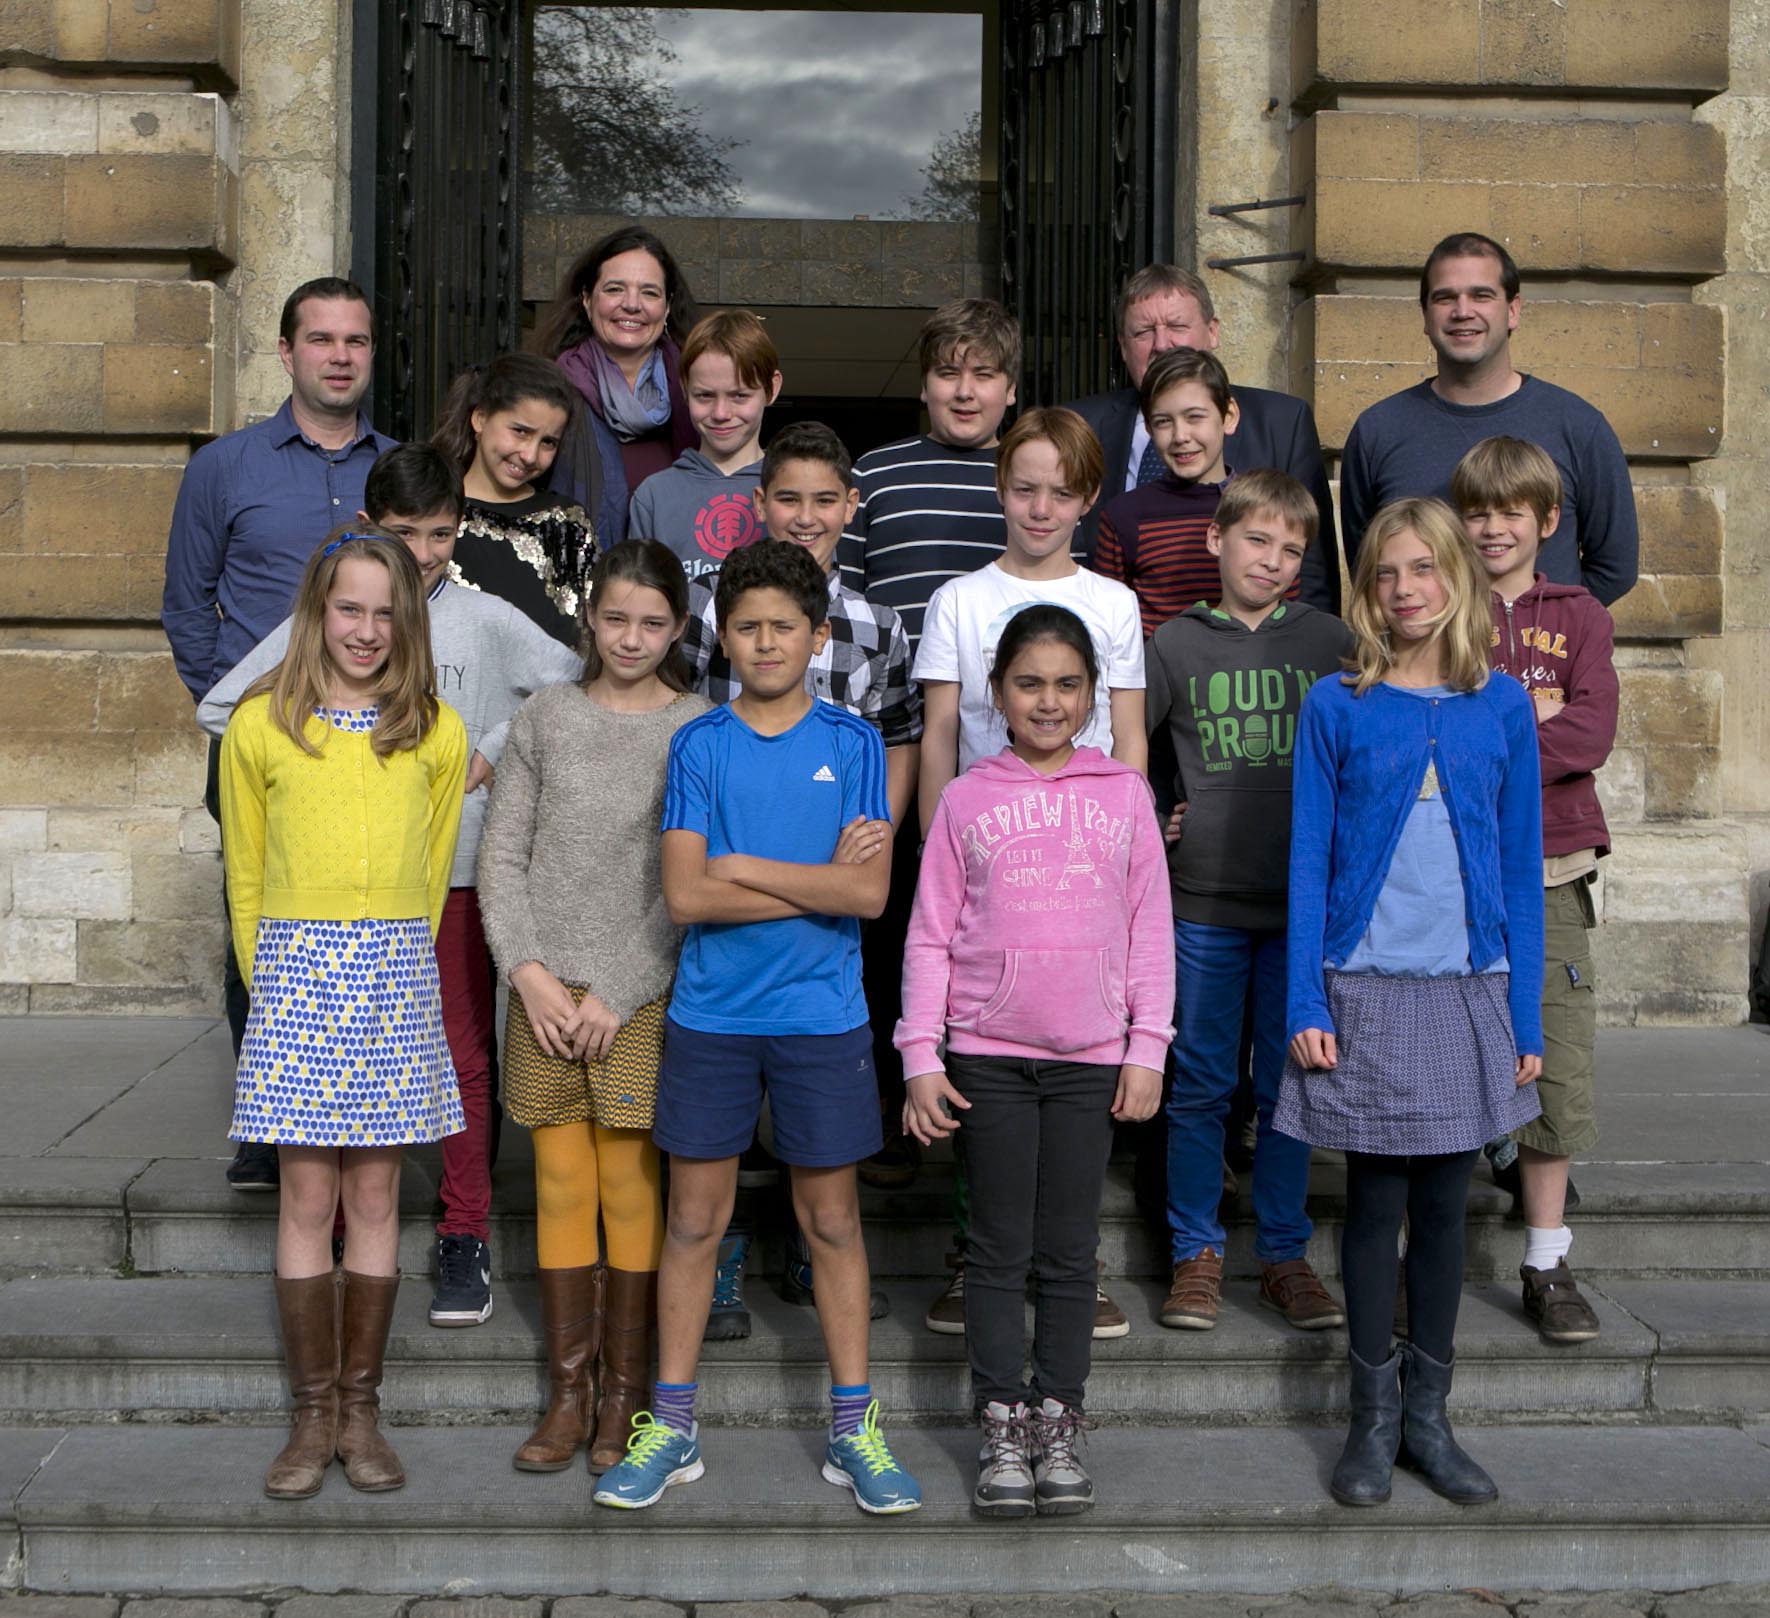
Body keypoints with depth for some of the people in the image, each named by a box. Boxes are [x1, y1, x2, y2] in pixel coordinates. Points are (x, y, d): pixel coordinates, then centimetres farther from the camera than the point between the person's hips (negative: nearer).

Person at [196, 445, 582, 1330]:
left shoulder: (486, 619, 3)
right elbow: (218, 709, 7)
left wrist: (491, 756, -2)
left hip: (454, 870, 0)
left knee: (463, 1057, 1)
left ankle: (465, 1240, 10)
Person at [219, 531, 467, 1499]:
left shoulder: (435, 734, 5)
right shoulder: (260, 726, 2)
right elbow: (244, 879, 9)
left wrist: (395, 964, 10)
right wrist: (271, 982, 7)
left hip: (394, 976, 1)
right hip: (296, 967, -1)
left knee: (374, 1199, 5)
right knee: (307, 1199, 0)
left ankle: (360, 1410, 15)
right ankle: (311, 1416, 10)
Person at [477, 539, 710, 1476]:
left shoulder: (698, 730, -1)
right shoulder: (545, 718, 8)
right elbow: (502, 855, 7)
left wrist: (618, 994, -10)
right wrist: (528, 970, -5)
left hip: (643, 994, -2)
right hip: (545, 988, 3)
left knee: (631, 1189, 0)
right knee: (559, 1188, 5)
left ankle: (625, 1397, 13)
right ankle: (569, 1393, 15)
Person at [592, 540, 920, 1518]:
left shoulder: (851, 742, 0)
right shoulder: (698, 745, 1)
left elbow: (870, 894, -10)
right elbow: (685, 894, -10)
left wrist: (744, 867, -10)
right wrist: (820, 880, -12)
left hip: (822, 1018, 0)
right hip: (710, 1017, 1)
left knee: (831, 1218, 7)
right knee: (694, 1218, 7)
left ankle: (853, 1428, 17)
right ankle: (671, 1427, 19)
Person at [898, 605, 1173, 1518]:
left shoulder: (1124, 794, 5)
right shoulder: (966, 799, 3)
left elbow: (1150, 928, 6)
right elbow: (929, 935, 3)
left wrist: (1147, 1048, 1)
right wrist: (921, 1055, -3)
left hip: (1091, 1056, 1)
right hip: (988, 1053, -1)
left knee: (1069, 1252, 7)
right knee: (999, 1248, 4)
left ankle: (1058, 1423, 17)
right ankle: (1001, 1425, 12)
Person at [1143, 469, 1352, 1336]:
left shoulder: (1329, 642, 5)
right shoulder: (1176, 644, 3)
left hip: (1304, 901, 1)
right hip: (1203, 902, 0)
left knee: (1288, 1085, 8)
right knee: (1199, 1084, 6)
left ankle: (1283, 1255, 19)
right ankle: (1195, 1254, 17)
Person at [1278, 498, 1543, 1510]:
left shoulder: (1502, 707, 3)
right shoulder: (1337, 706, -2)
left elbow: (1521, 866, 5)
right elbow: (1309, 863, -1)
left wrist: (1525, 1015, 2)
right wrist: (1306, 1005, -7)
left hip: (1469, 993, 2)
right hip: (1367, 993, -2)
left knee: (1444, 1206, 9)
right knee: (1376, 1204, 6)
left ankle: (1428, 1415, 22)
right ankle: (1374, 1418, 19)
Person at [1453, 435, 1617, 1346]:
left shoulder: (1578, 616, 10)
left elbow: (1593, 733, -5)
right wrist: (1533, 708, -10)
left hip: (1549, 868, 1)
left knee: (1557, 1061, 1)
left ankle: (1547, 1264, 13)